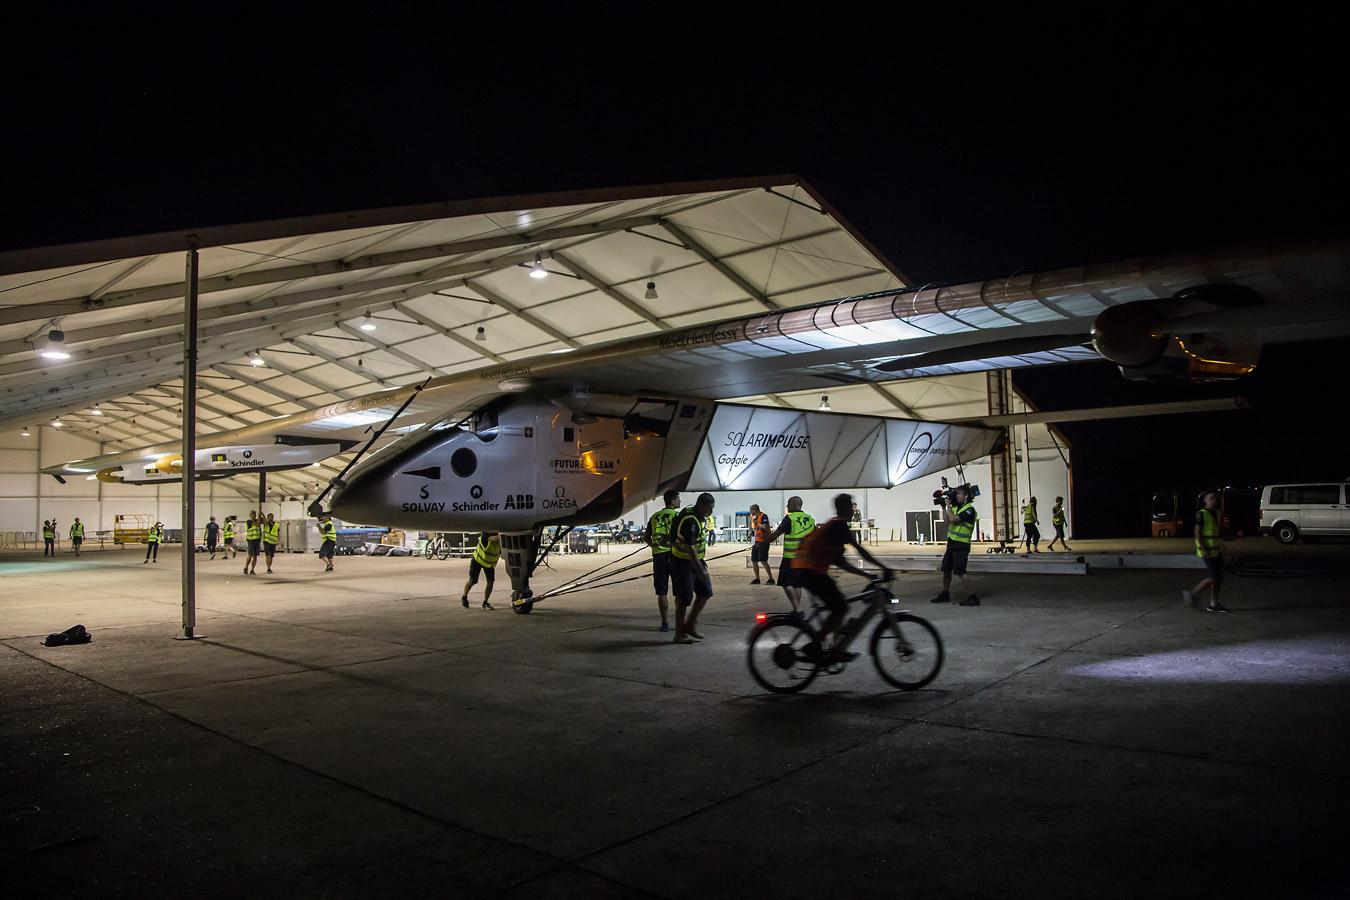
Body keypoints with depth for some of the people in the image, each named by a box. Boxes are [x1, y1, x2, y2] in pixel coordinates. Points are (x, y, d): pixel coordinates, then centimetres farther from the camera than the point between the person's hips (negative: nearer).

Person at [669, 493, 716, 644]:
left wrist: (701, 562, 21)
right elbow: (690, 547, -29)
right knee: (684, 599, -3)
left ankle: (690, 625, 18)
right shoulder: (690, 520, -24)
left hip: (695, 560, 9)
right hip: (682, 563, -9)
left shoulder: (700, 517, 6)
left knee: (706, 592, 7)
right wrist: (700, 570, -29)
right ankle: (679, 634, 8)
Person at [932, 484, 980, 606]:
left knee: (960, 571, -13)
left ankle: (972, 597, -10)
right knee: (946, 569, 15)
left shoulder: (969, 509, -15)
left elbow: (953, 519, -24)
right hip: (952, 543, 9)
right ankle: (945, 594, 27)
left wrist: (948, 505, -14)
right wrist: (943, 507, 3)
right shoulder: (956, 507, 11)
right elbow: (946, 520, 9)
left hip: (961, 545, -9)